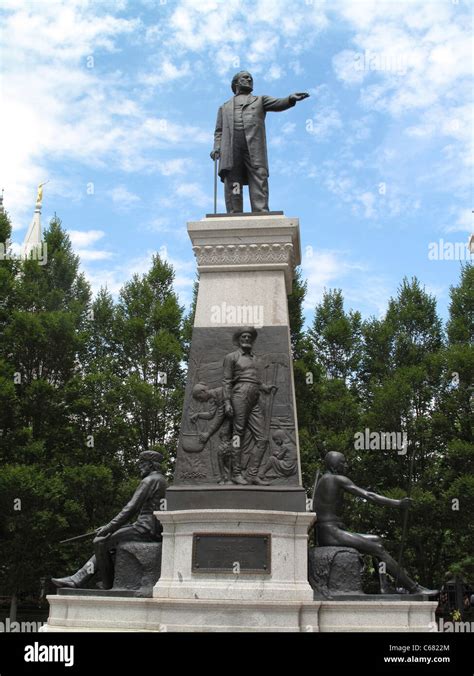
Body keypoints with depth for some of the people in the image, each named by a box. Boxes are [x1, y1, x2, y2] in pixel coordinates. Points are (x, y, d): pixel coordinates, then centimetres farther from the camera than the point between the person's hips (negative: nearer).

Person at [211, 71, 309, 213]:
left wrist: (291, 98, -13)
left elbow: (278, 104, 9)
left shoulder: (260, 100, 29)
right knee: (232, 184, -10)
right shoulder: (224, 108, 32)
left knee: (259, 182, -16)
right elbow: (219, 131, 21)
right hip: (230, 147, 1)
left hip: (254, 146, -1)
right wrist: (216, 148, 0)